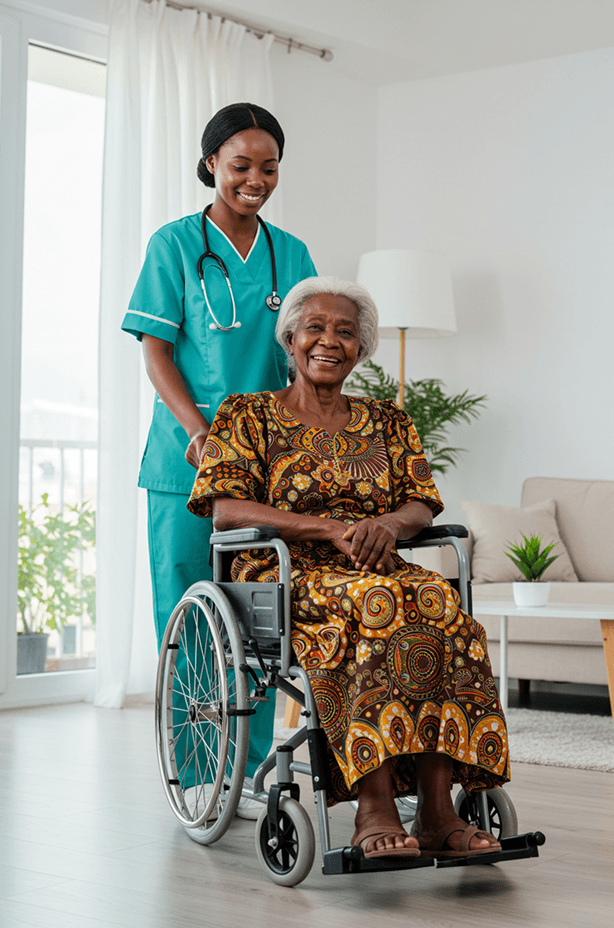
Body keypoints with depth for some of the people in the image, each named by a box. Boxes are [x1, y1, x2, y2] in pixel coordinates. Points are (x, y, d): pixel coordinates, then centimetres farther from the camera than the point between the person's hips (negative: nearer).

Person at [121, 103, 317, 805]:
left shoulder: (290, 254, 13)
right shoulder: (175, 245, 2)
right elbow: (156, 350, -3)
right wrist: (200, 428, -18)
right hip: (188, 457, -3)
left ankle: (248, 768, 12)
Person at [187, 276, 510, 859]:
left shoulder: (388, 423, 20)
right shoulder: (247, 416, 9)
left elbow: (422, 506, 10)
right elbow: (225, 509, -5)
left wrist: (387, 524, -16)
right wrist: (333, 530, -16)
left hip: (376, 571, 4)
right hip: (285, 577, -3)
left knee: (439, 602, -32)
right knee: (377, 604, -37)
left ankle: (436, 809, -36)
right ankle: (374, 807, -38)